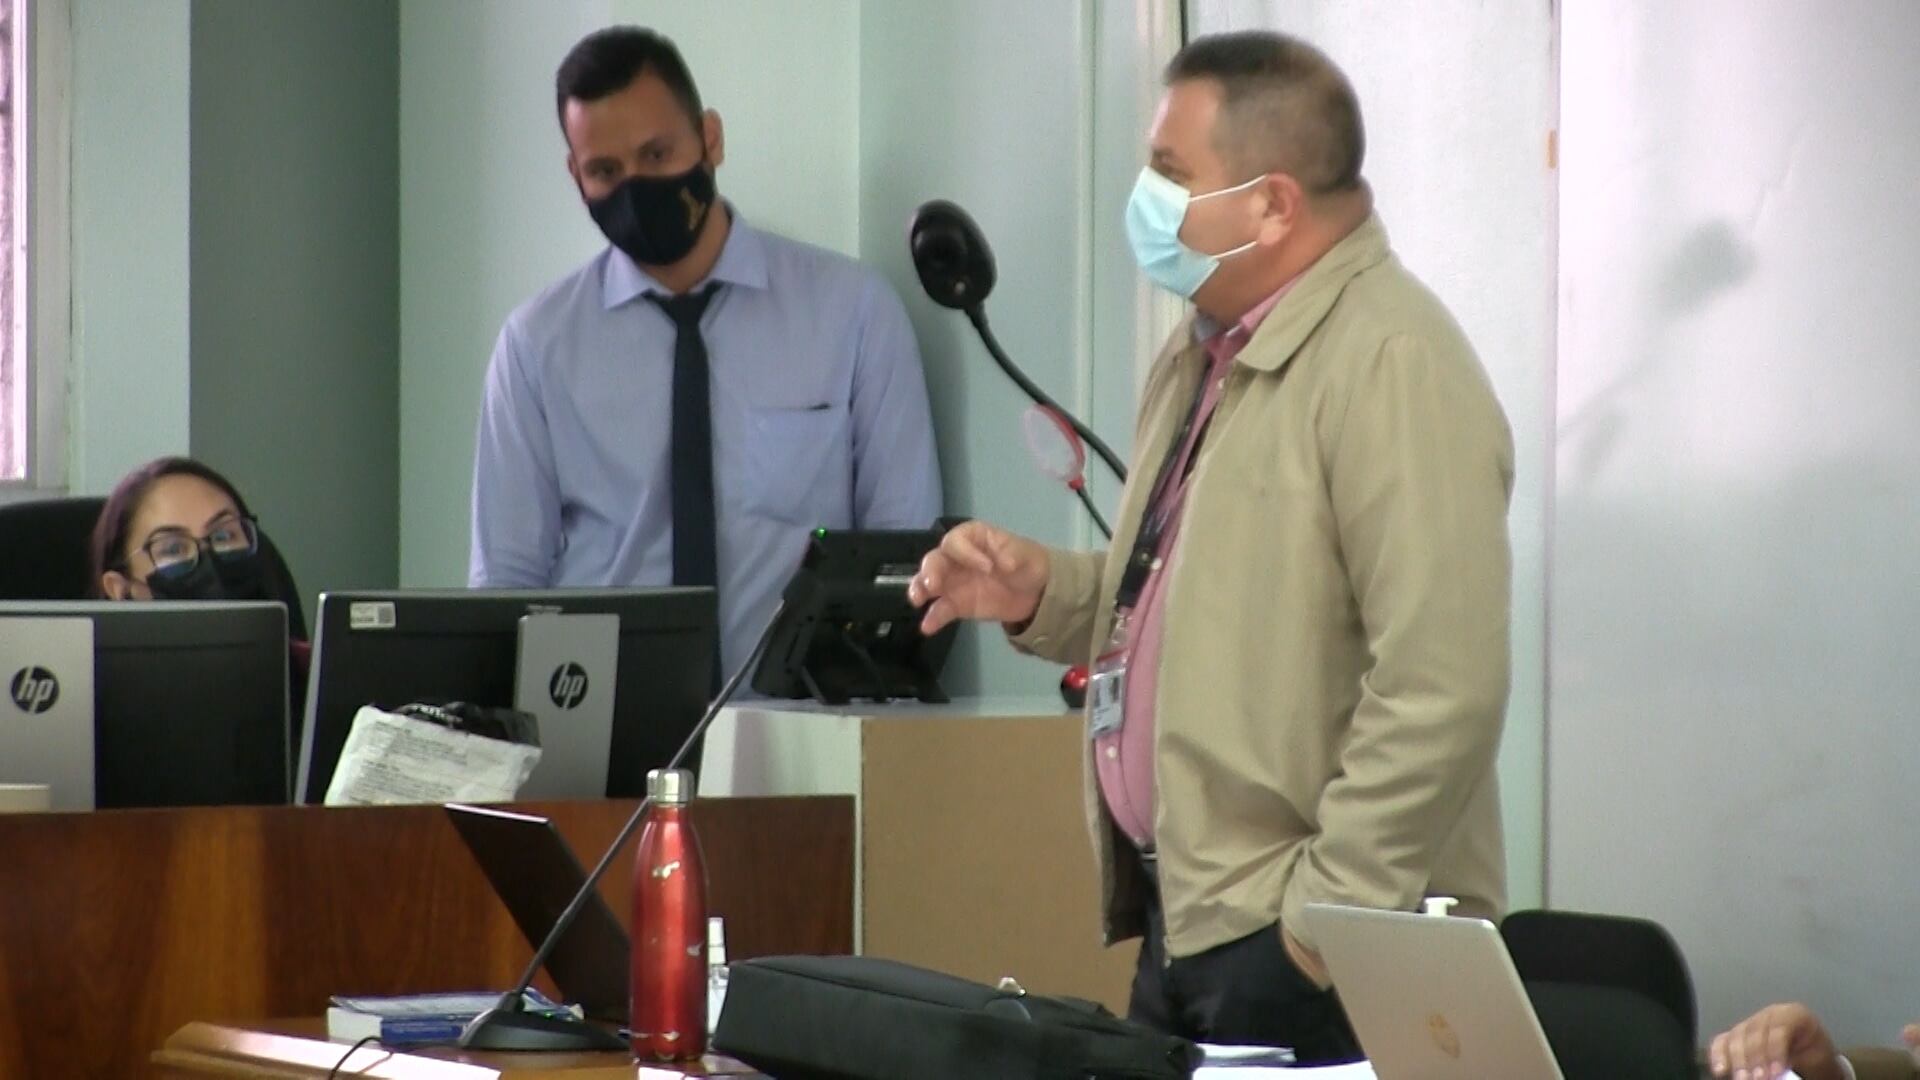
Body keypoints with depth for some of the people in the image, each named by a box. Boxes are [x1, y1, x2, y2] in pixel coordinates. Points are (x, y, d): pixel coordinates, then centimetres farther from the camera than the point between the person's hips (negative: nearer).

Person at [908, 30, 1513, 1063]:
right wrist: (1042, 593, 7)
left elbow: (1439, 690, -23)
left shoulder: (1391, 366, -17)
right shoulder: (1202, 351, 14)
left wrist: (1327, 915, -20)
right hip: (1182, 921, 9)